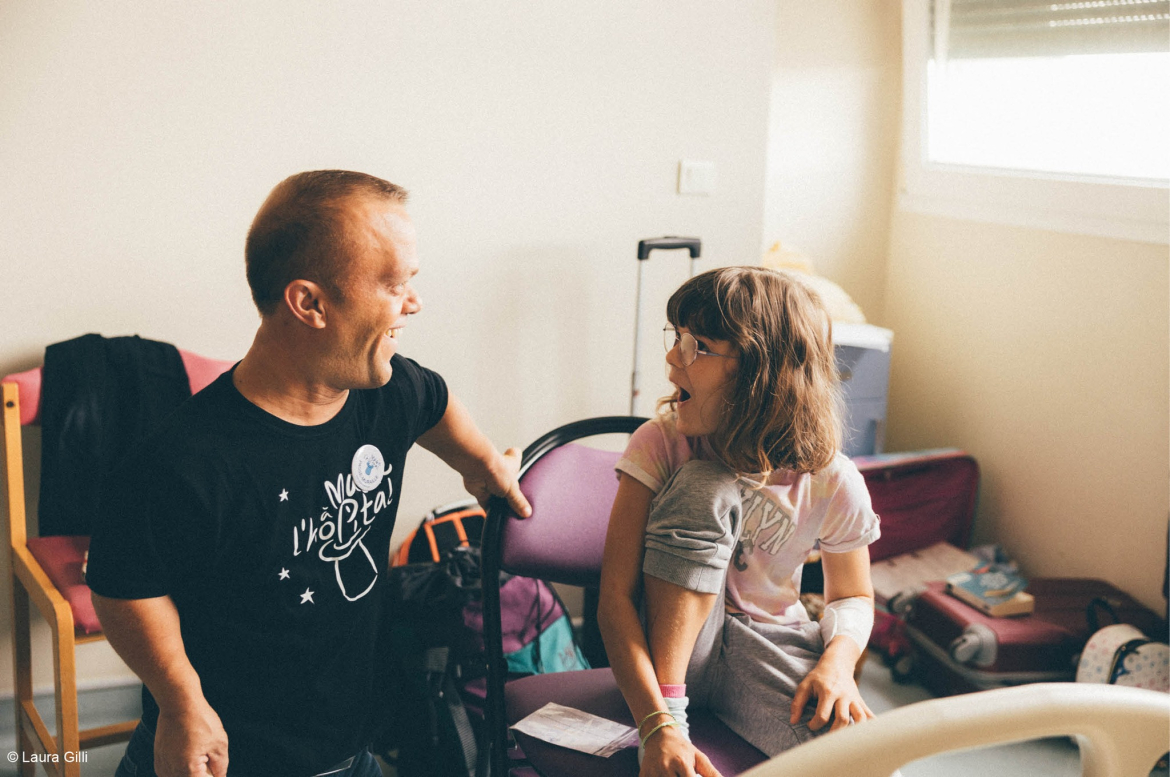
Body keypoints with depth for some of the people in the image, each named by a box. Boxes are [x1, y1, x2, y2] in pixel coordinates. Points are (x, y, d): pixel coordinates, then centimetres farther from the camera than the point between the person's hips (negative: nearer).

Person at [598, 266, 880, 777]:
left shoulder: (832, 483, -12)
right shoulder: (661, 442, -17)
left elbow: (852, 596, 6)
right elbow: (615, 596, -21)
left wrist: (839, 659, -19)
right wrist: (658, 726, -36)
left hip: (765, 648, 0)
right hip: (668, 643, 0)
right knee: (705, 487, -28)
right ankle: (667, 706, -26)